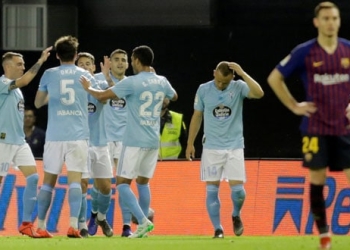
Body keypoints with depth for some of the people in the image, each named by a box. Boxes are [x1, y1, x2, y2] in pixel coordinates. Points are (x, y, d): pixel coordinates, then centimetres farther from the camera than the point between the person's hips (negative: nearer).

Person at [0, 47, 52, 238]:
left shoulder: (16, 88, 16)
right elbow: (24, 81, -26)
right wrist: (40, 61, -26)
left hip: (19, 141, 8)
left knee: (33, 178, -3)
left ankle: (26, 223, -1)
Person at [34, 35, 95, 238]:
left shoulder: (49, 75, 4)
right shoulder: (85, 76, 5)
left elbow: (38, 103, 14)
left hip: (54, 136, 1)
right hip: (78, 135, -1)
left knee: (48, 181, 10)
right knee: (75, 180, -6)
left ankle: (41, 226, 11)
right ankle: (73, 226, -20)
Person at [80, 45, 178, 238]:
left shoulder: (132, 82, -13)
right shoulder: (162, 82, 6)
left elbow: (102, 95, -11)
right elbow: (174, 97, 29)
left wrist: (87, 88, 8)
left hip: (134, 141, -6)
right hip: (153, 142, 6)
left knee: (122, 183, -2)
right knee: (143, 182, 17)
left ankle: (143, 221, -18)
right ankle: (142, 227, 15)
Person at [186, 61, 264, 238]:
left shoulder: (238, 87, -5)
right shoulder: (203, 90, -1)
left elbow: (259, 93, -24)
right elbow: (197, 116, 9)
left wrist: (242, 73, -26)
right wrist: (190, 143, 9)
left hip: (234, 146, -1)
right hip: (211, 148, 1)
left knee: (237, 189, -7)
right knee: (212, 190, -3)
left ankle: (236, 215, 23)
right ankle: (218, 229, 6)